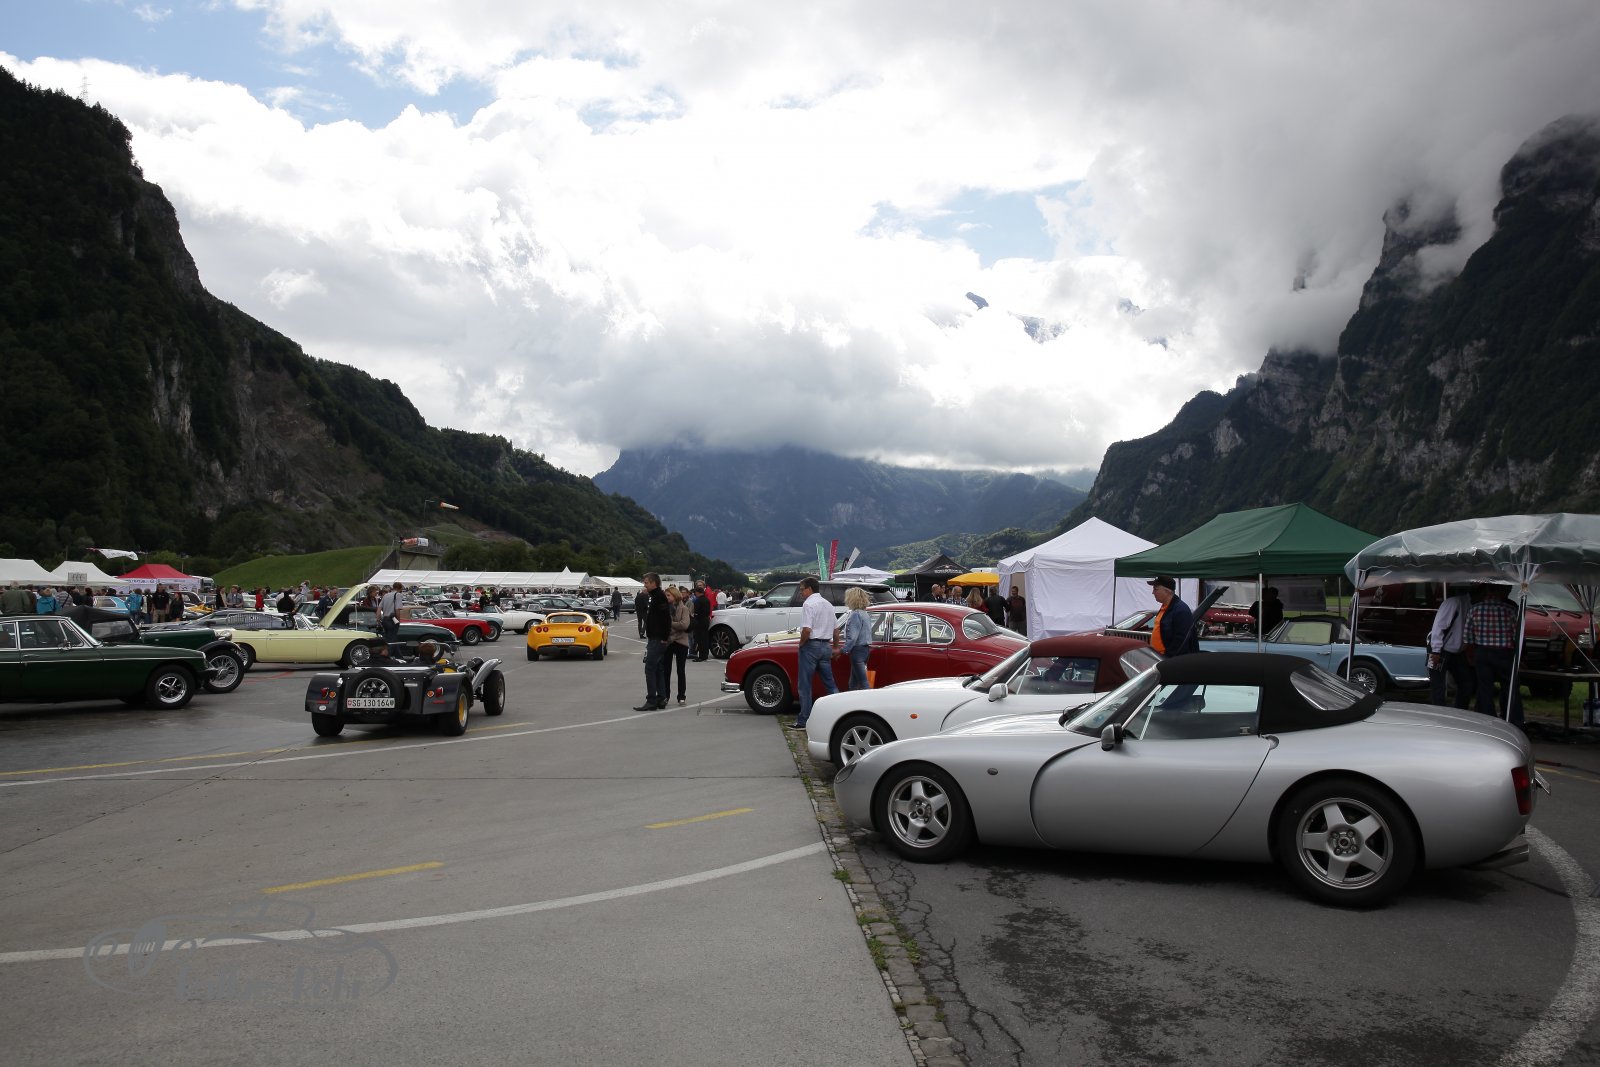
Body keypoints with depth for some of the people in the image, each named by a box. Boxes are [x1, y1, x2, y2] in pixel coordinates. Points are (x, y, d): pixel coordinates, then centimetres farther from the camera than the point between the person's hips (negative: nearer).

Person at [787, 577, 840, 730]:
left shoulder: (809, 604, -13)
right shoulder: (828, 605, 13)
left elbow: (806, 630, -23)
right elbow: (835, 630, 19)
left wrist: (801, 644, -7)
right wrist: (836, 647, 30)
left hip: (811, 646, -7)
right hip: (826, 646, 8)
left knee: (805, 686, 0)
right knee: (830, 683, 11)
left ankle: (803, 721, 3)